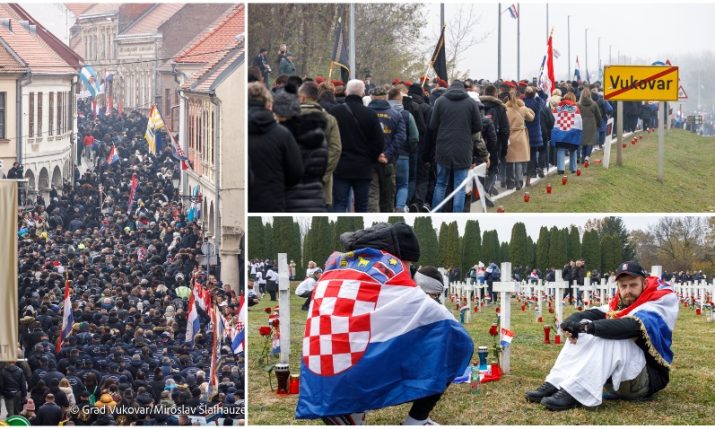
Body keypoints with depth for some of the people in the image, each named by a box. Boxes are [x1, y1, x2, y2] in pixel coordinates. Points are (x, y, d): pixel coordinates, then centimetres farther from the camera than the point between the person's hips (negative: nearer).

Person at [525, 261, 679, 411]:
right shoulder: (620, 303, 10)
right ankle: (554, 385, -20)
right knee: (579, 335, -7)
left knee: (608, 338, -31)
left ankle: (572, 393, -41)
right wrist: (573, 321, -27)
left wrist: (591, 326, -39)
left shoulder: (662, 301, -12)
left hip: (651, 377, -7)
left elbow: (634, 326, -30)